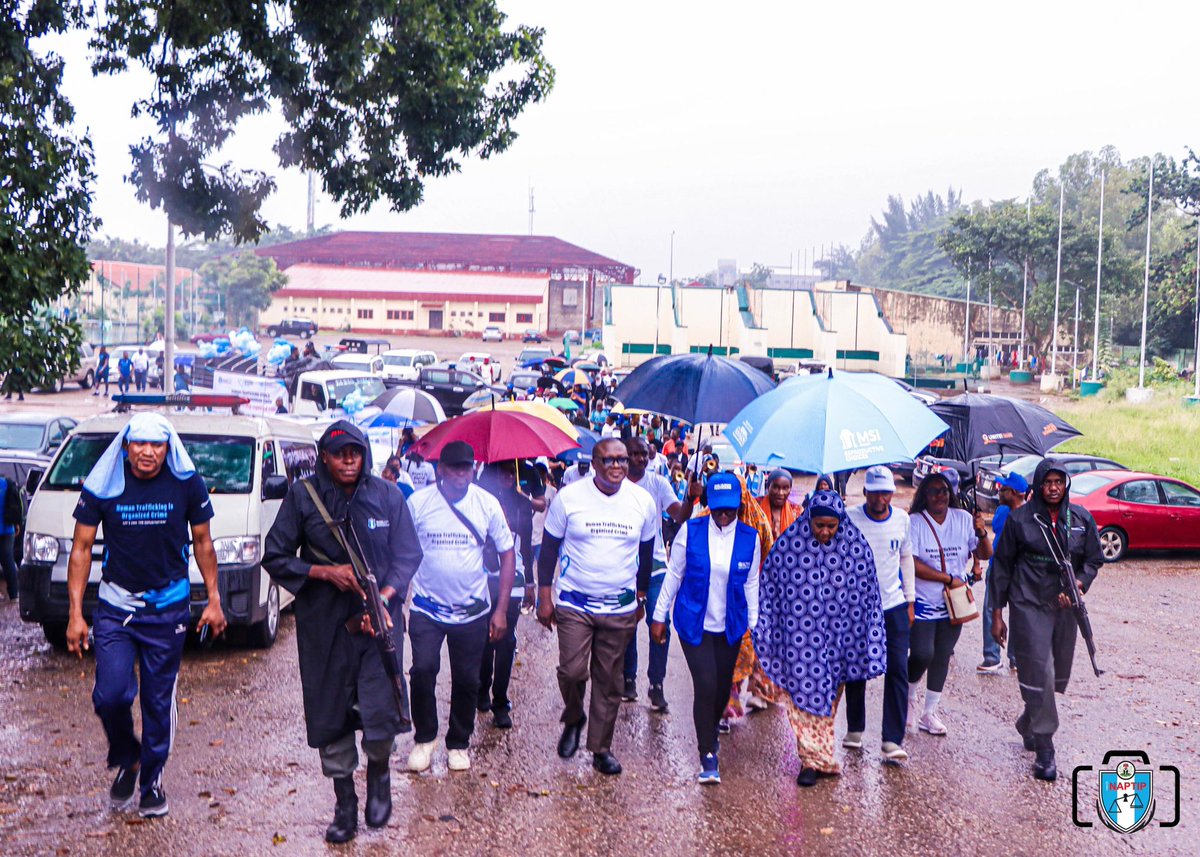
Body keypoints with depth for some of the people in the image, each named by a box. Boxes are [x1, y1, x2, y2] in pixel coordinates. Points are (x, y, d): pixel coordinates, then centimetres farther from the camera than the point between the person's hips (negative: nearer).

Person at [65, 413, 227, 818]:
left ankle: (152, 780, 25)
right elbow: (81, 549, 0)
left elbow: (202, 543, 6)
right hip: (115, 607, 0)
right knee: (111, 694, -11)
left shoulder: (188, 485, -5)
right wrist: (75, 613, -4)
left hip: (168, 609, 0)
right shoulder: (102, 487, -5)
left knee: (159, 701, 6)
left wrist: (213, 600, 4)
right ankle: (126, 761, 19)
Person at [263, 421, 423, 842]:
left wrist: (384, 598, -11)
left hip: (379, 618, 0)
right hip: (323, 624, 1)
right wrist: (325, 573, -11)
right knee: (329, 714, 6)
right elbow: (275, 557, 2)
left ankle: (379, 773, 22)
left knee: (381, 711, -10)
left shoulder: (387, 496, 1)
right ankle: (344, 804, 24)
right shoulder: (302, 496, -1)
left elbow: (408, 554, 4)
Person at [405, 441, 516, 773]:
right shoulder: (418, 502, -7)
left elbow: (507, 555, 3)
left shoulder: (487, 504, -4)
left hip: (472, 610, 1)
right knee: (423, 671, -12)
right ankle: (424, 738, 12)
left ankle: (458, 743, 29)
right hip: (427, 608, -1)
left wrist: (501, 610, -1)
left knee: (467, 681, 8)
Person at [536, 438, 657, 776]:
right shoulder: (569, 497, -7)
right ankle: (573, 719, 22)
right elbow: (549, 547, 1)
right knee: (572, 671, -9)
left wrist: (640, 598, 16)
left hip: (620, 609, 2)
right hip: (574, 604, -2)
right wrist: (544, 597, -1)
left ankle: (601, 748, 22)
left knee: (609, 681, 8)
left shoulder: (643, 502, 0)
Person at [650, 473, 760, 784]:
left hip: (730, 627, 2)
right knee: (706, 686, -11)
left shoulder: (750, 538, -3)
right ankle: (708, 756, 1)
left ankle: (709, 733, 41)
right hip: (694, 624, -2)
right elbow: (674, 575, 0)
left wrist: (753, 625, 8)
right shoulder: (691, 531, -8)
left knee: (722, 688, 12)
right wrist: (659, 616, 2)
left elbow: (751, 584, 6)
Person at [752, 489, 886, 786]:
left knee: (828, 696, 12)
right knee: (803, 693, -2)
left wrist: (869, 645, 2)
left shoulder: (856, 546, -6)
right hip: (798, 637, -1)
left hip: (837, 638, 1)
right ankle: (815, 758, 8)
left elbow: (869, 595, 2)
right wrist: (764, 631, 3)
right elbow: (768, 588, 1)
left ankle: (817, 757, 27)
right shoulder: (789, 544, -9)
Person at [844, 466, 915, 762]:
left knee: (898, 671, -6)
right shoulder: (850, 518, -8)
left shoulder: (902, 519, 2)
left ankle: (892, 741, -3)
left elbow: (906, 558, 15)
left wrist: (910, 599, 13)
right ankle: (855, 729, 28)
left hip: (894, 607, 2)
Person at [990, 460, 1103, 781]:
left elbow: (1093, 560, 11)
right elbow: (1002, 566, 0)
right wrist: (997, 614, -1)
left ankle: (1028, 725, 39)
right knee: (1039, 675, -9)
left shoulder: (1081, 519, 4)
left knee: (1058, 675, 14)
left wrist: (1078, 585, -11)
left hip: (1064, 607, 4)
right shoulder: (1020, 519, -5)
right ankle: (1044, 751, -2)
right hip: (1029, 606, -4)